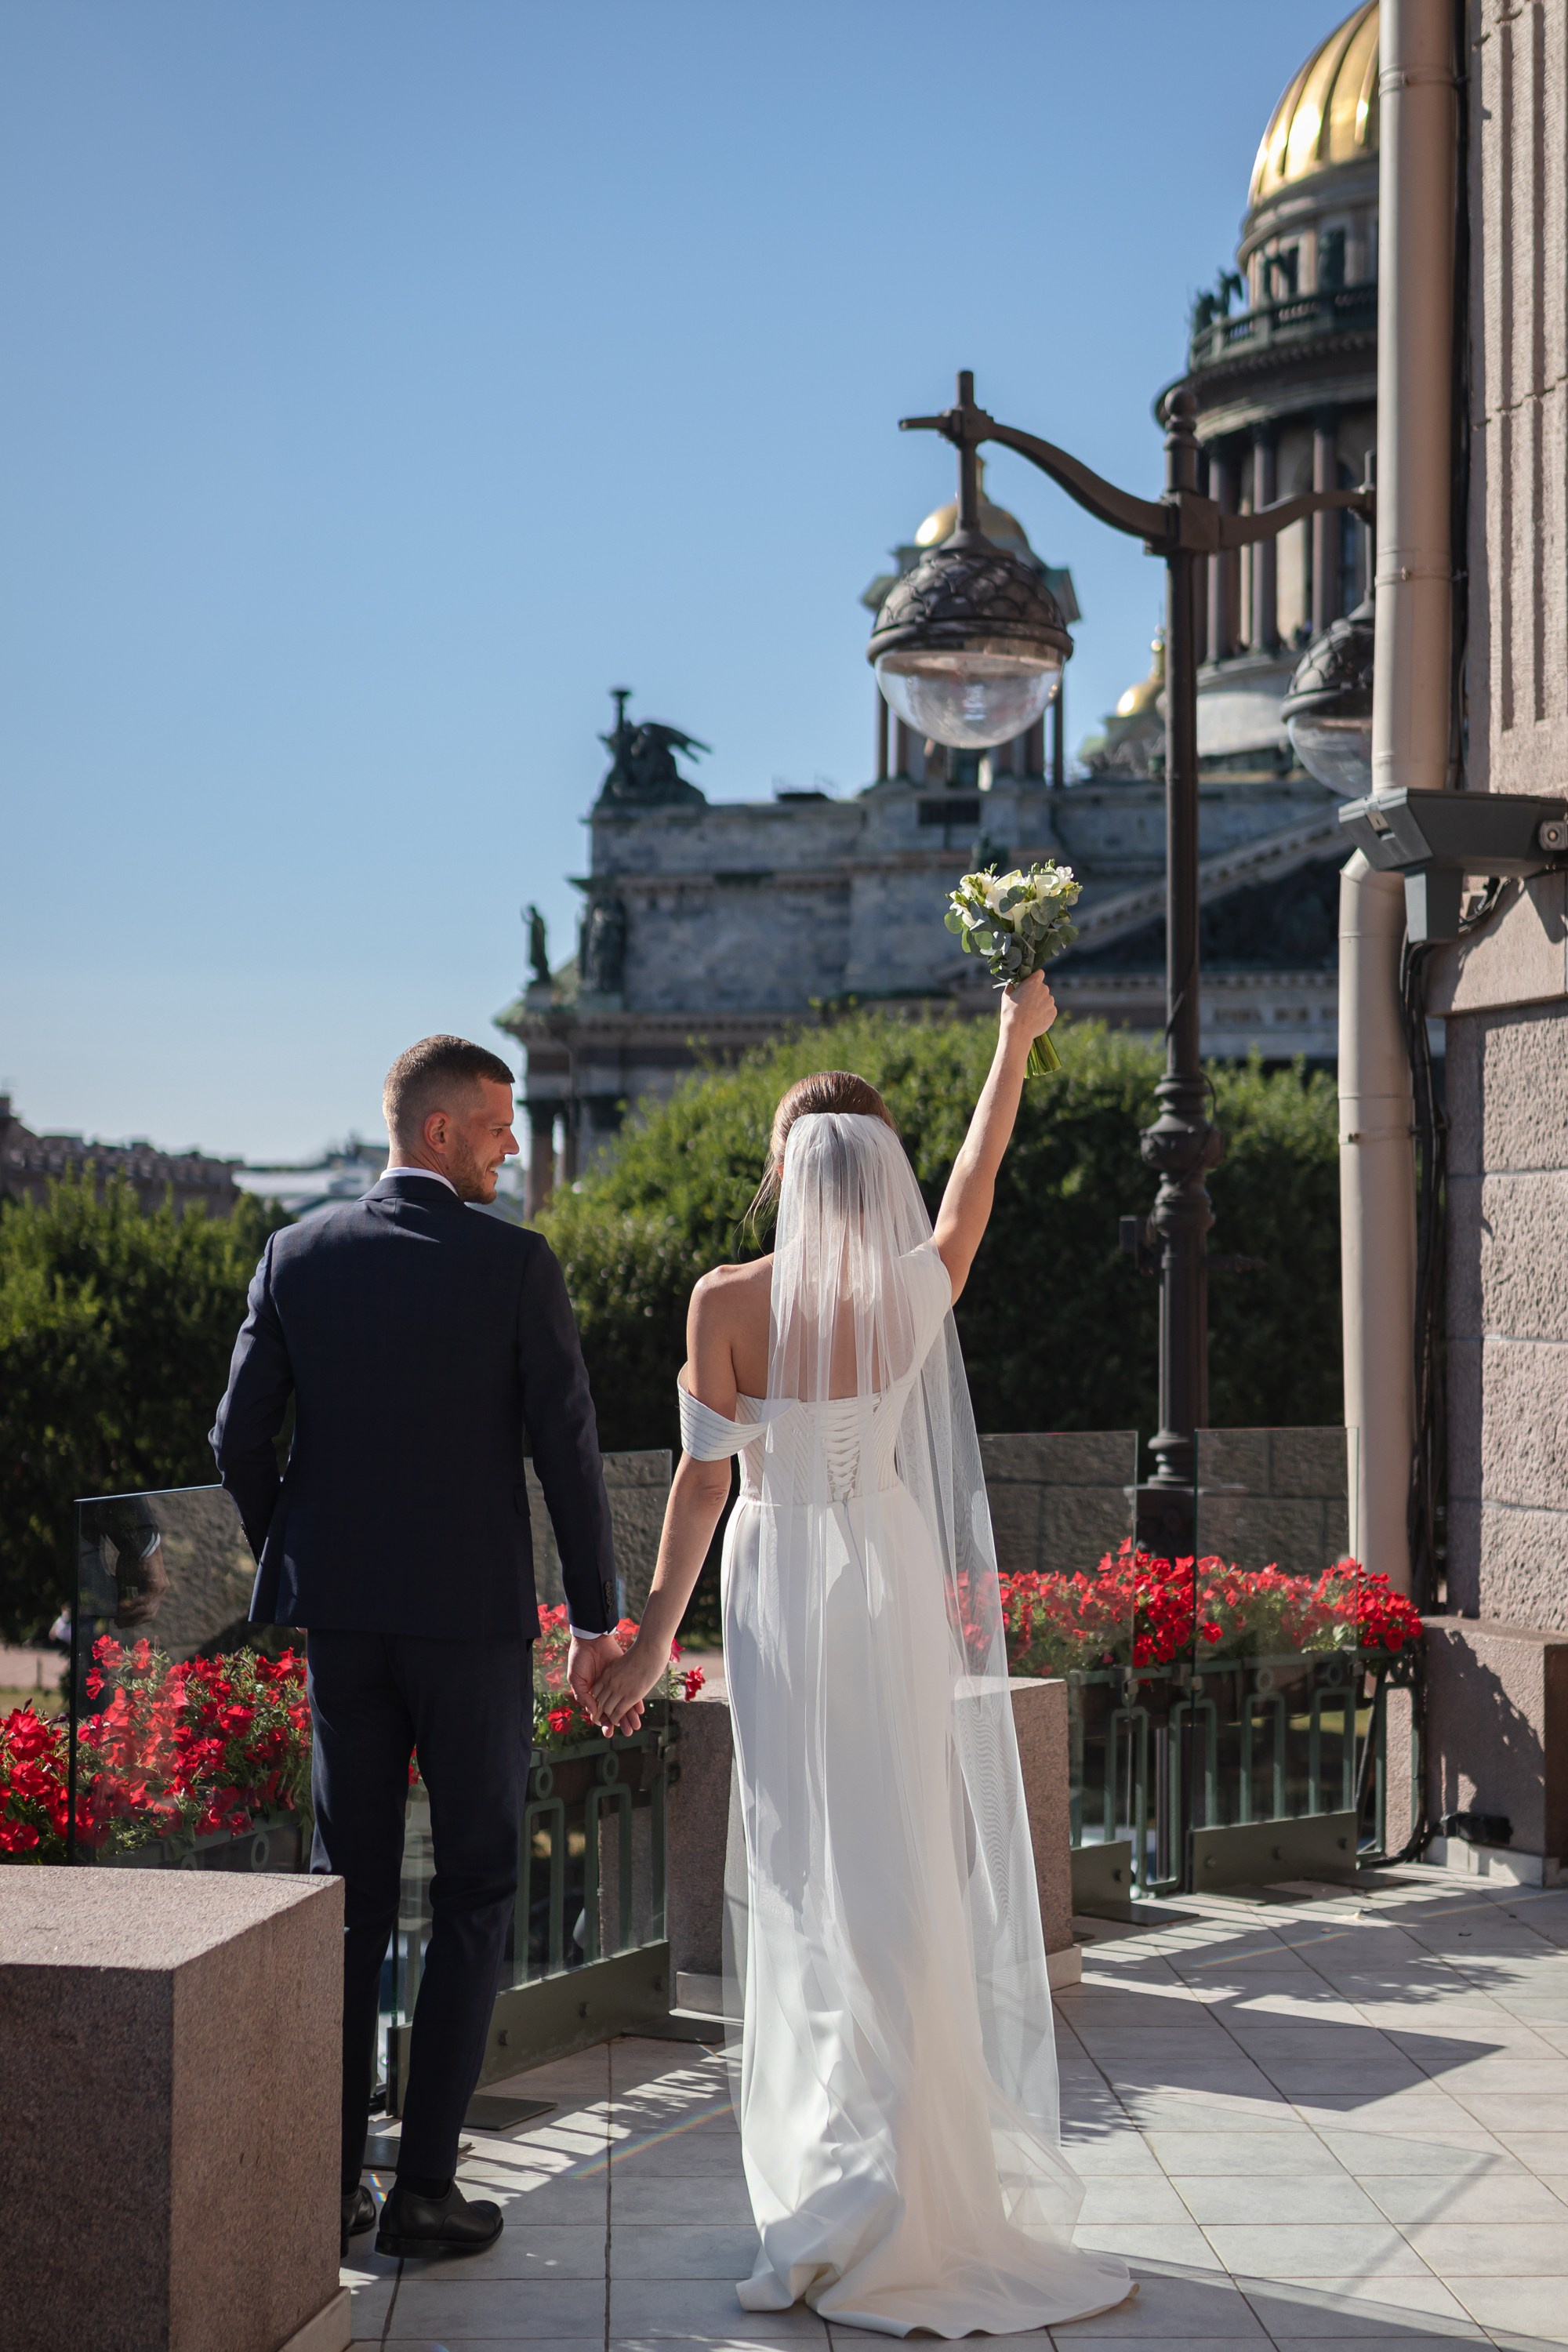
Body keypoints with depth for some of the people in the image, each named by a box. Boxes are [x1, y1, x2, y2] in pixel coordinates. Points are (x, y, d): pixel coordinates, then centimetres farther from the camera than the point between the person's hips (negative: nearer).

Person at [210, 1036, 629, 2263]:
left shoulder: (297, 1254, 1)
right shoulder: (515, 1262, -9)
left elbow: (241, 1438, 2)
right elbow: (567, 1448, -8)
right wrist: (597, 1614, 1)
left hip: (338, 1611, 4)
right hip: (474, 1614, -4)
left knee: (349, 1887, 12)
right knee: (475, 1890, 7)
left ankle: (327, 2174, 14)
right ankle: (425, 2184, 5)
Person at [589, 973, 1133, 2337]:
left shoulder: (728, 1304, -11)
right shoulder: (918, 1293, -6)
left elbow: (704, 1476, -7)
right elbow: (978, 1174, 12)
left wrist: (656, 1634, 3)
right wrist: (1018, 1038, 27)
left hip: (778, 1592, -1)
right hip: (894, 1581, 1)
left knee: (805, 1872, 6)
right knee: (904, 1871, 6)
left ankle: (832, 2185, 11)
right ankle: (914, 2176, 9)